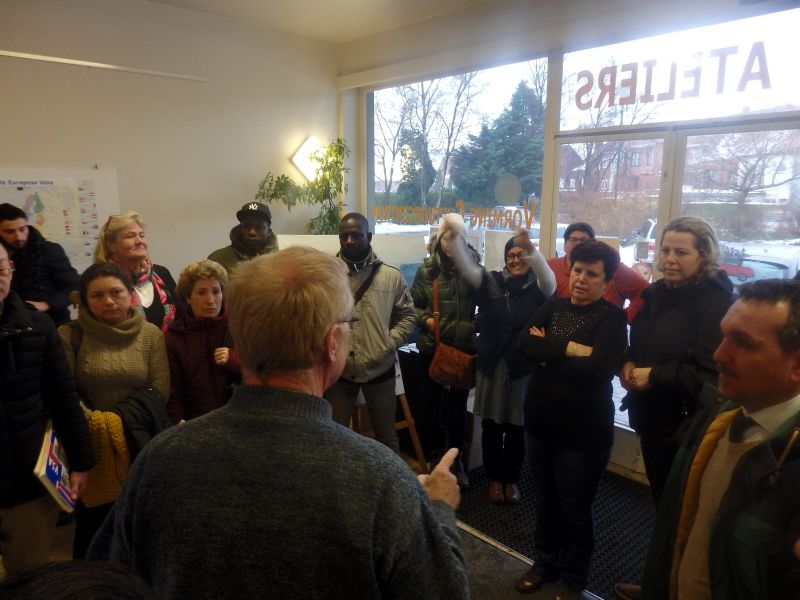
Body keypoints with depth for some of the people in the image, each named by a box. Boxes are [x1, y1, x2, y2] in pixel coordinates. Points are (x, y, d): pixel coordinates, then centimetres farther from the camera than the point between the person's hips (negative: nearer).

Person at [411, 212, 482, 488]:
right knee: (432, 402, 14)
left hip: (464, 348, -1)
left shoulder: (473, 269, -7)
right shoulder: (427, 270, -2)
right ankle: (432, 455, 33)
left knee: (458, 405, 12)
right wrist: (425, 320, -11)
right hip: (432, 347, 1)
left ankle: (456, 459, 30)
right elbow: (413, 305, 4)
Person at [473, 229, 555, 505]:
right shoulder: (491, 283, 0)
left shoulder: (536, 288, -4)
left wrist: (532, 250, -43)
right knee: (491, 426, 11)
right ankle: (494, 477, 30)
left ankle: (511, 479, 31)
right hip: (491, 365, 1)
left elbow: (550, 282, -26)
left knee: (516, 427, 11)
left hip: (523, 368, -1)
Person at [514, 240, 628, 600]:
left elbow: (597, 370, -26)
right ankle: (545, 563, 44)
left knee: (575, 510, 13)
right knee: (545, 501, 22)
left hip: (583, 431, -5)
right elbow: (524, 344, -11)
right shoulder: (554, 307, 3)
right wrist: (568, 349, -22)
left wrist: (547, 354, -16)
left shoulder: (612, 317, -12)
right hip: (540, 422, 5)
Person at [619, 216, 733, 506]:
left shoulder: (717, 305, -18)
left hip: (687, 428, -7)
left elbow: (714, 377, -24)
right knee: (660, 498, 24)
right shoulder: (655, 293, 6)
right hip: (650, 418, 7)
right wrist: (628, 363, -3)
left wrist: (655, 376, -24)